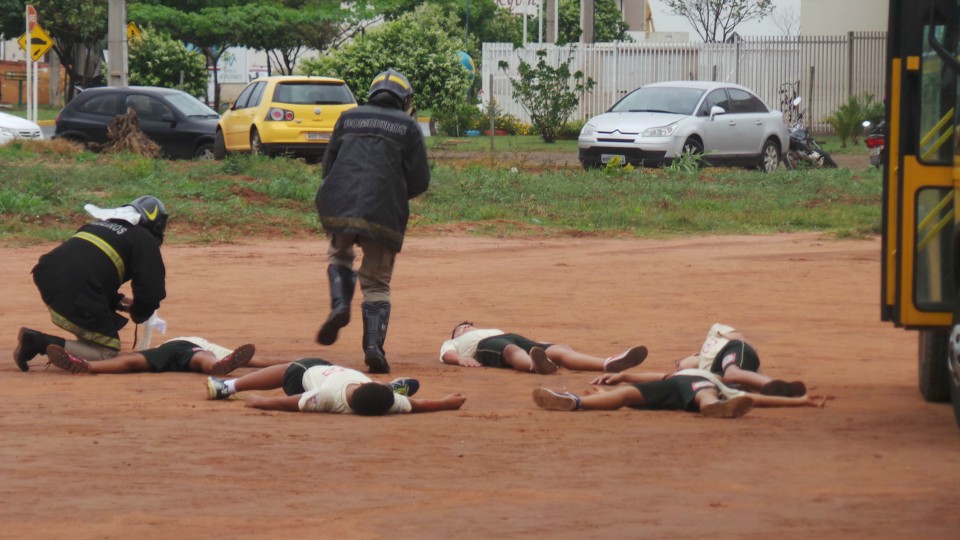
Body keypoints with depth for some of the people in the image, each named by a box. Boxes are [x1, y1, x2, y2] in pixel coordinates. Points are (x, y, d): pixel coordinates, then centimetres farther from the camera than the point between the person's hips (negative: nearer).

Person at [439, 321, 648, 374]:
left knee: (559, 350, -24)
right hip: (485, 348, -4)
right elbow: (448, 355, 15)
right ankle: (538, 364, -80)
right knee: (512, 350, -42)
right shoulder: (453, 343, 37)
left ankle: (609, 364, -52)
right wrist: (460, 359, -8)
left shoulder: (494, 331, 49)